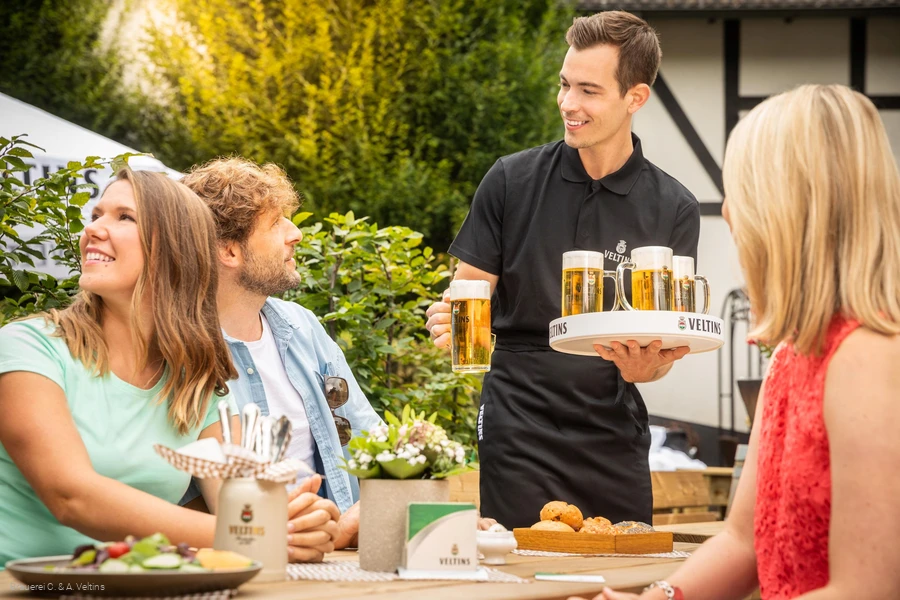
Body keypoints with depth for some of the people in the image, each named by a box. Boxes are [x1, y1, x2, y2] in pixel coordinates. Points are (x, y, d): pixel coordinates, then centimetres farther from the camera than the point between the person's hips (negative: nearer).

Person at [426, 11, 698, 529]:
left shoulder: (672, 209, 2)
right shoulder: (512, 181, 0)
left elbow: (664, 345, 2)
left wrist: (642, 366, -20)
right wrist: (450, 324, -17)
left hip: (613, 438, 1)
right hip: (518, 433, -1)